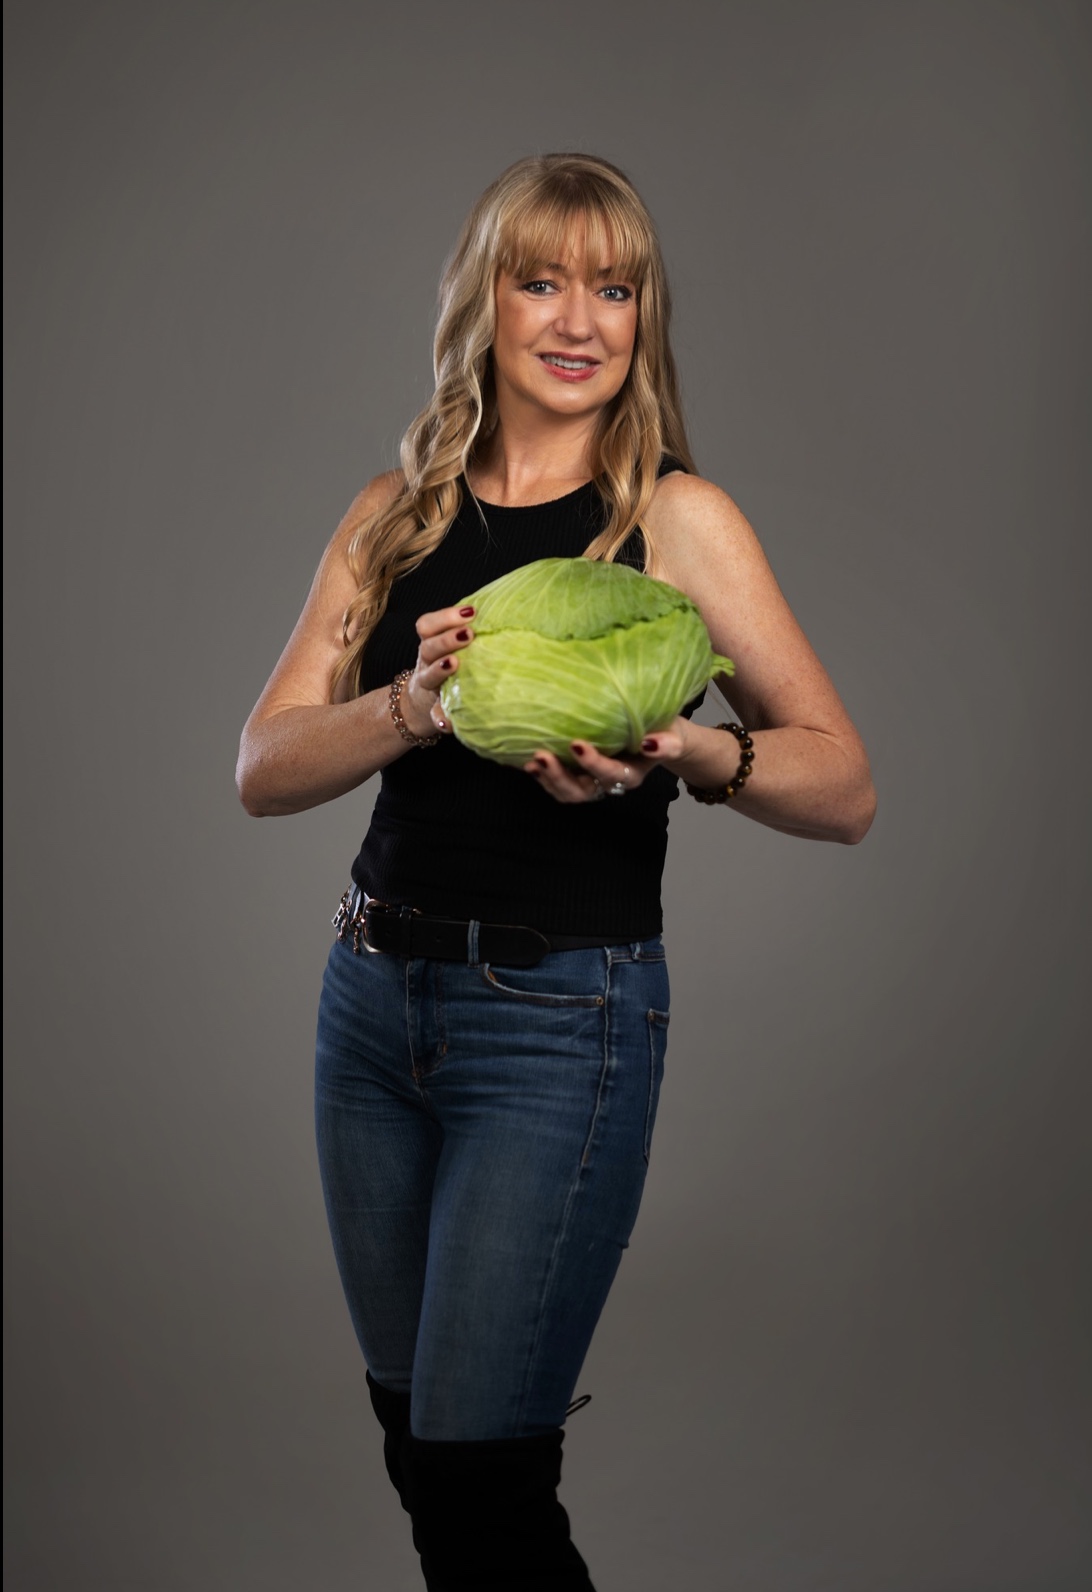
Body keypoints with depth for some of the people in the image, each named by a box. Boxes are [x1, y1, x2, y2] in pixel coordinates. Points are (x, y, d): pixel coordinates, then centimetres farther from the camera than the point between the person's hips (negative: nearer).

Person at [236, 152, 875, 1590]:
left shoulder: (676, 517, -4)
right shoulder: (396, 516, 7)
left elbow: (844, 788, -7)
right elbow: (264, 770, -2)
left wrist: (685, 750, -26)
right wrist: (414, 705, -21)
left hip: (559, 1018, -4)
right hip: (375, 994, 5)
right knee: (412, 1437, 13)